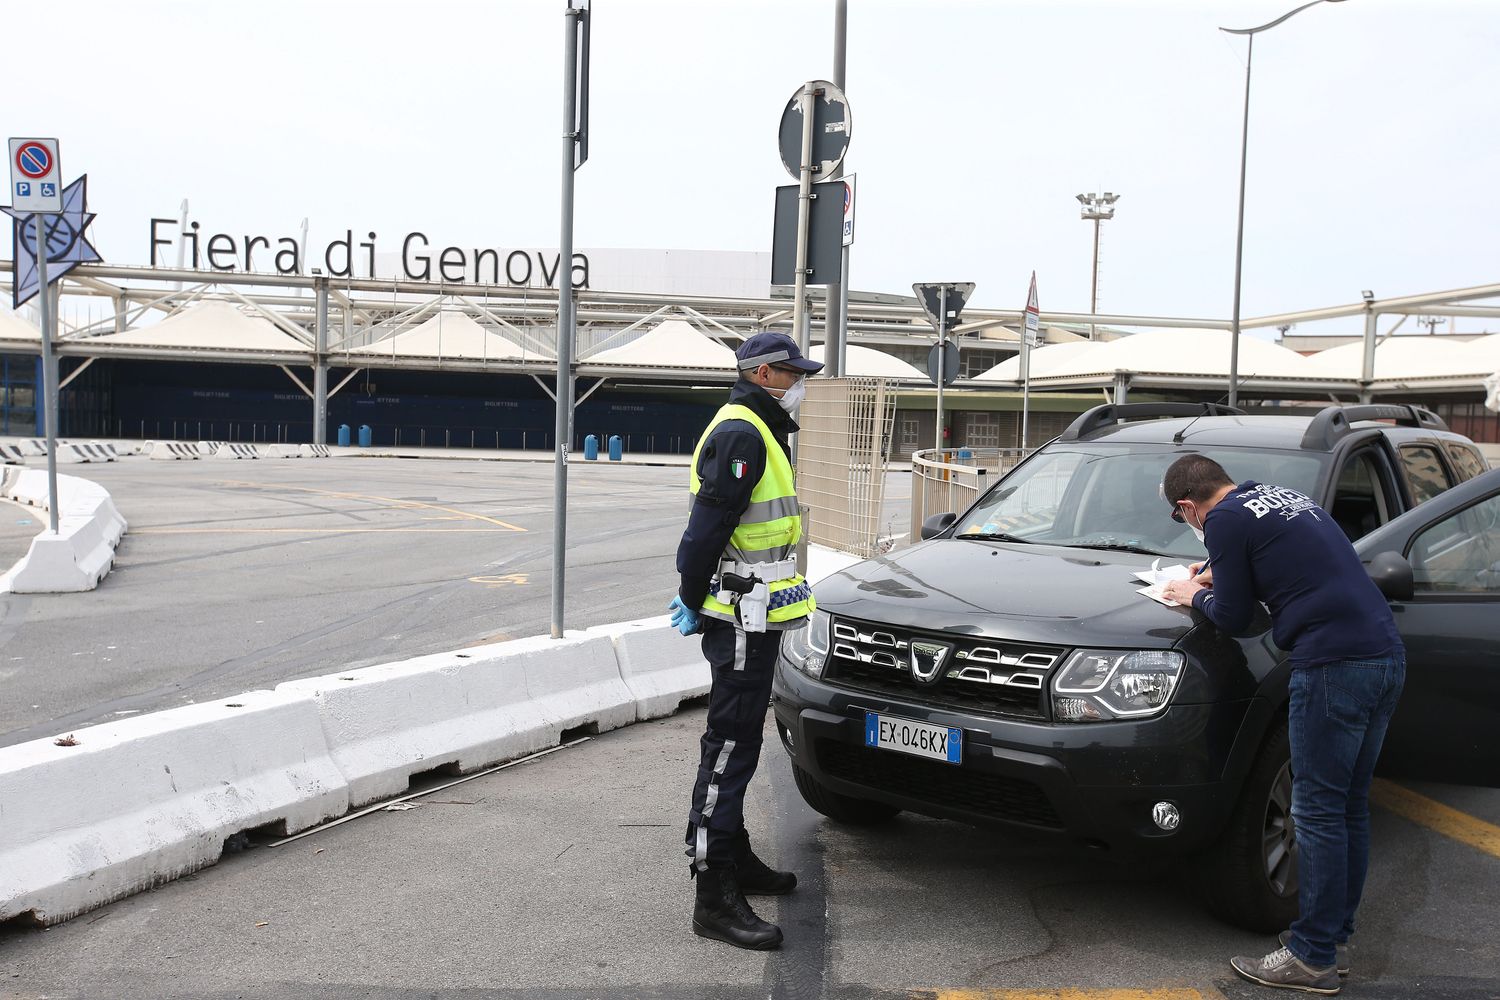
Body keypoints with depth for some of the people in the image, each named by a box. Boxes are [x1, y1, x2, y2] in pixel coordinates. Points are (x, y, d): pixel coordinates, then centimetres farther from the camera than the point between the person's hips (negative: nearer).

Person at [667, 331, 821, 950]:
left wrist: (695, 596, 18)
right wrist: (694, 602, -15)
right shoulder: (741, 434, -16)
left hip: (750, 617, 11)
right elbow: (708, 523, -21)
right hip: (742, 619, -11)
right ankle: (715, 898, -5)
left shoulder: (758, 432, 19)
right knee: (730, 748, -9)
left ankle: (735, 860, 32)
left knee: (739, 742, 18)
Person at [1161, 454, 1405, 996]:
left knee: (1319, 812, -2)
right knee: (1350, 807, 15)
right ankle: (1335, 938, 25)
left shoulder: (1225, 519, -5)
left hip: (1334, 665, -9)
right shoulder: (1285, 497, 21)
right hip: (1387, 655, 9)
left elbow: (1233, 616, -1)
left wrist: (1196, 595, 18)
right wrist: (1223, 575, 33)